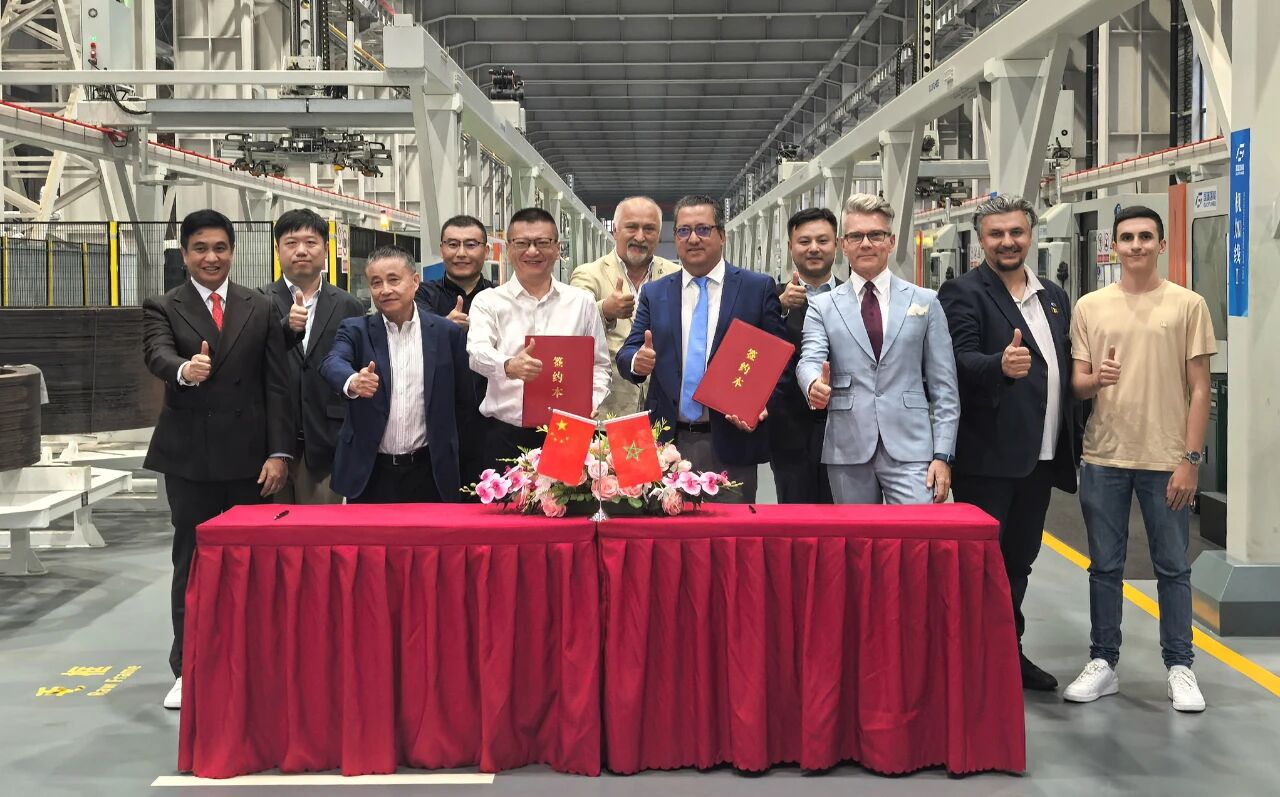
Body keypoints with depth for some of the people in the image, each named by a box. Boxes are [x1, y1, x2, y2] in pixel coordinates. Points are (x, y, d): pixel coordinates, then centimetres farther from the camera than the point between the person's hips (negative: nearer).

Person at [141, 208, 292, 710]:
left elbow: (276, 385, 4)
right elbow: (157, 353, -17)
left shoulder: (260, 310, 8)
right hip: (189, 456, -1)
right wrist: (183, 369, -41)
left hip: (248, 455, 1)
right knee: (191, 564, 6)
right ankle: (187, 670, 15)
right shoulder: (163, 308, 4)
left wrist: (279, 451, -5)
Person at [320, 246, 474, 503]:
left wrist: (442, 443, 8)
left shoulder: (446, 333, 2)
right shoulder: (356, 330, 2)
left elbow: (463, 400, 9)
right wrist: (352, 381, -39)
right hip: (369, 473, 0)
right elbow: (333, 363, -19)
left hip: (428, 473, 0)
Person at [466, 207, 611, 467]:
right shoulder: (488, 302, 5)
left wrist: (591, 405, -4)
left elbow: (599, 365, 14)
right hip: (506, 437, -1)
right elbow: (478, 352, -12)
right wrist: (509, 367, -33)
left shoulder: (583, 302, 11)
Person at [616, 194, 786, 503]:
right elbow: (627, 353, 6)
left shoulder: (759, 289, 3)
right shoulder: (654, 293, 11)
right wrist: (637, 360, -18)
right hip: (668, 442, 2)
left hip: (731, 442, -2)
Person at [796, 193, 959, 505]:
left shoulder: (925, 302, 9)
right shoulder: (823, 306, 10)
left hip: (910, 448, -1)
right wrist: (814, 384, -31)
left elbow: (943, 386, 6)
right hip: (847, 452, 1)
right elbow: (810, 359, -6)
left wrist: (943, 455, -2)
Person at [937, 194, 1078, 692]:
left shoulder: (1054, 296, 14)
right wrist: (1000, 366, -40)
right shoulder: (964, 293, -7)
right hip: (988, 456, -7)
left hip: (1041, 457, 7)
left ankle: (1009, 651, 27)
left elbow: (1064, 367, 19)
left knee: (1018, 560, 16)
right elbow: (960, 360, -21)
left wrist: (1071, 443, 10)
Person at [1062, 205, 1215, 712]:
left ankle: (1179, 667, 19)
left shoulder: (1187, 305, 0)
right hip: (1103, 458, 2)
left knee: (1173, 568, 6)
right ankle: (1103, 664, 20)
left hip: (1166, 459, -2)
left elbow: (1199, 389, 0)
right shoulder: (1090, 307, 5)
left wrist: (1190, 459, -6)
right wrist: (1096, 379, -18)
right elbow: (1077, 384, 6)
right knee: (1105, 567, 10)